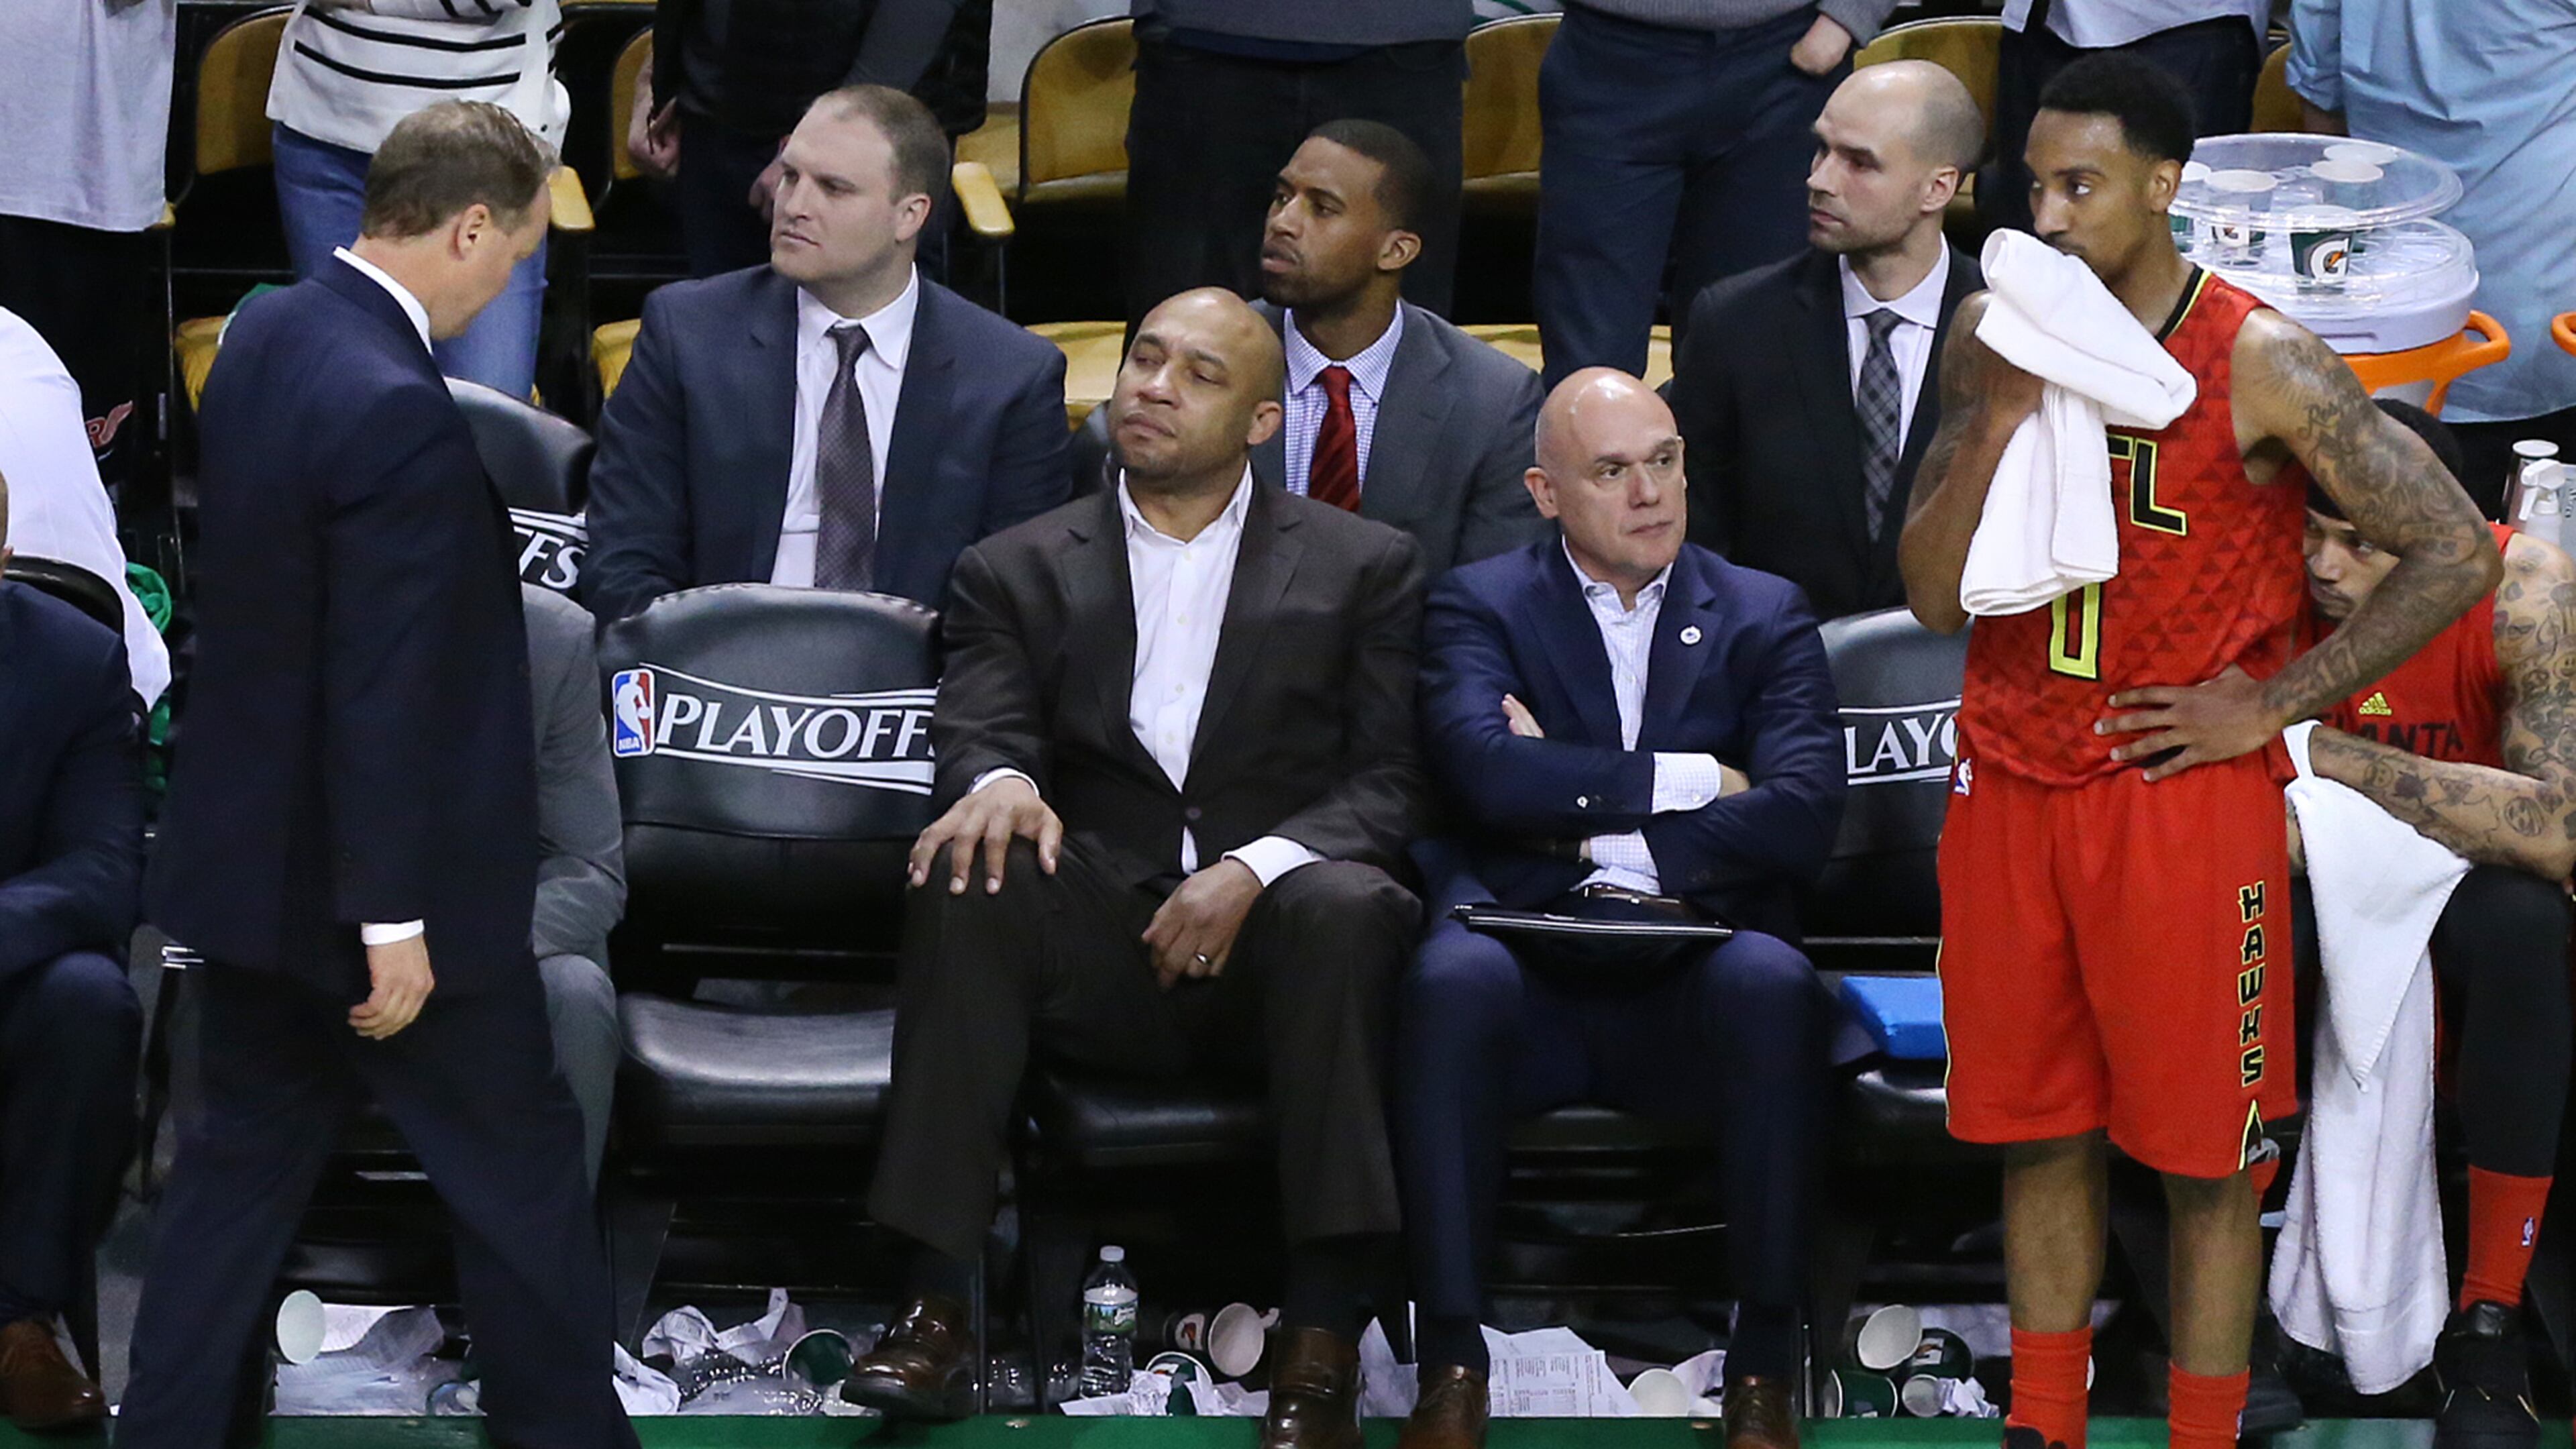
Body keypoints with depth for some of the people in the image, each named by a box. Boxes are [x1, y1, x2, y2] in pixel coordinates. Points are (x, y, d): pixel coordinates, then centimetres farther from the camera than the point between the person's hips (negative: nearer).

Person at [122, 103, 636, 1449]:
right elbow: (386, 694, -26)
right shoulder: (397, 412, -27)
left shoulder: (263, 335, 1)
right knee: (520, 1162, 9)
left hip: (247, 849, 8)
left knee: (245, 1151, 16)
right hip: (361, 874, -8)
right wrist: (394, 919, -21)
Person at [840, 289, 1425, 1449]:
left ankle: (1322, 1341, -37)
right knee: (969, 881, -30)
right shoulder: (1019, 571, 16)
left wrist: (1256, 866, -17)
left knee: (1348, 905, -35)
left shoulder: (1363, 568, 12)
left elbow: (1392, 784, 2)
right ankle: (936, 1313, -33)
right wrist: (999, 780, -26)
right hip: (1098, 950, 1)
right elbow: (980, 734, 0)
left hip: (1273, 938, -1)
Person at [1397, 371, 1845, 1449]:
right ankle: (1450, 1361, -28)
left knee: (1771, 982, -34)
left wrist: (1593, 825, -4)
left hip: (1693, 978, 1)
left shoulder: (1765, 618, 15)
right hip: (1535, 971, -1)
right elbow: (1486, 770, -9)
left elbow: (1804, 817, -2)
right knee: (1457, 976, -36)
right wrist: (1691, 781, -4)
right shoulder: (1480, 607, 12)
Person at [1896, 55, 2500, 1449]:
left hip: (2186, 797, -4)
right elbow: (1932, 595, -2)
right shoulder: (1991, 338, 2)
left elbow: (2456, 553, -10)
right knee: (2038, 1134, 12)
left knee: (2204, 1160, 3)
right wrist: (2007, 405, -14)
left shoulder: (2259, 365, -11)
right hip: (2010, 785, 4)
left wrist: (2270, 707, -10)